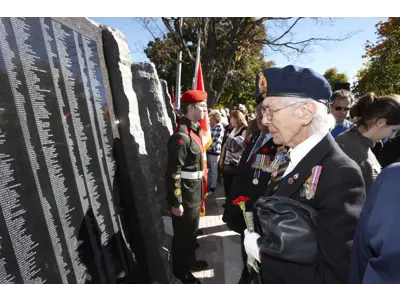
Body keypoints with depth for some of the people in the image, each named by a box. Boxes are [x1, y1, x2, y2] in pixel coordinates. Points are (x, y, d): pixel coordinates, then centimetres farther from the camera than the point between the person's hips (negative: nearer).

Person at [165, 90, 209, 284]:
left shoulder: (193, 131, 7)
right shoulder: (181, 136, -23)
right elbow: (173, 173, -24)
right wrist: (176, 202, -21)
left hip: (194, 194, 9)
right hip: (185, 196, -9)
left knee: (192, 231, 25)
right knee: (182, 234, 12)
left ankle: (190, 261, 47)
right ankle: (180, 270, 35)